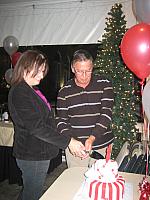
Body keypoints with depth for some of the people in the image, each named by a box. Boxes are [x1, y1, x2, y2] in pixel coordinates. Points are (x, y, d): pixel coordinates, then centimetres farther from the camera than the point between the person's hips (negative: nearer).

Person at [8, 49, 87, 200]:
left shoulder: (32, 90, 11)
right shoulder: (19, 93, -21)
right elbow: (37, 128, -26)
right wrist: (68, 142, -24)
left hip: (38, 153, 9)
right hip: (32, 156, -9)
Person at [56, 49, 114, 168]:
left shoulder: (104, 85, -3)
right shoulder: (65, 91, 1)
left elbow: (106, 113, -10)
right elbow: (61, 120, 1)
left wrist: (92, 138, -21)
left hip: (101, 146, 0)